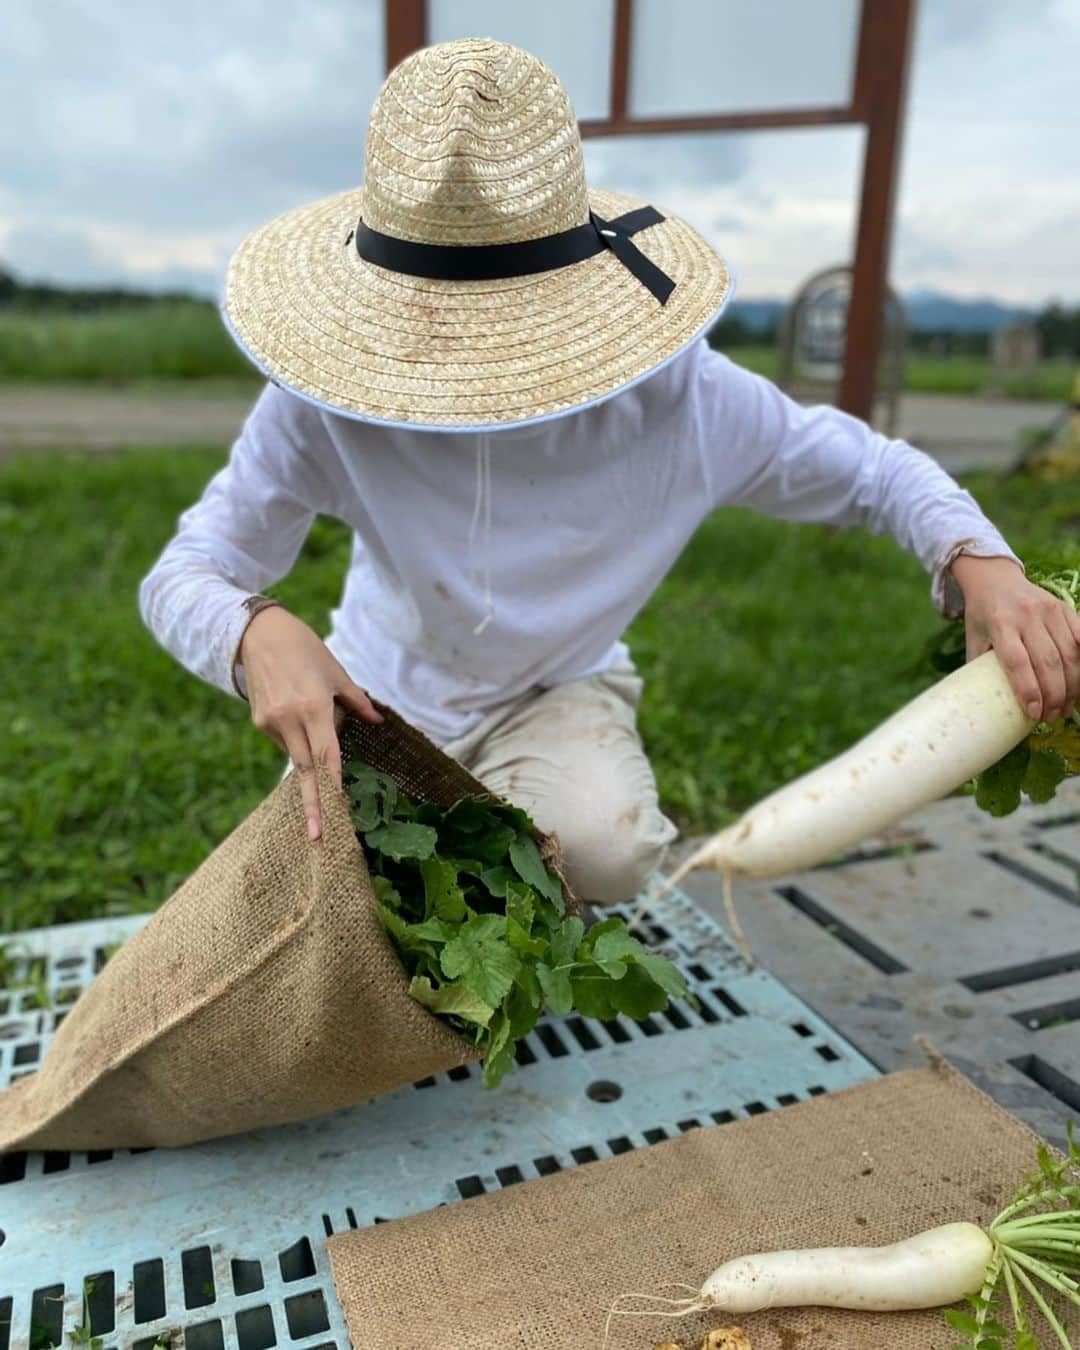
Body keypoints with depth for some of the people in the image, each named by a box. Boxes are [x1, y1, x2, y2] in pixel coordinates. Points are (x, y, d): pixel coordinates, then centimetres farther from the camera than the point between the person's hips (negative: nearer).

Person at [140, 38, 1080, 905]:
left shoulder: (677, 395, -24)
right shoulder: (326, 407, -25)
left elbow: (873, 470, -11)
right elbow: (182, 576, -21)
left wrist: (984, 564, -32)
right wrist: (258, 632, -46)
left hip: (557, 692, -1)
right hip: (379, 695, 2)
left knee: (602, 847, -31)